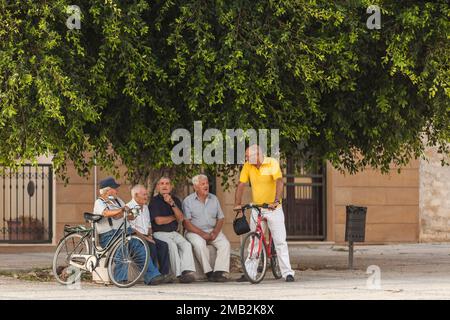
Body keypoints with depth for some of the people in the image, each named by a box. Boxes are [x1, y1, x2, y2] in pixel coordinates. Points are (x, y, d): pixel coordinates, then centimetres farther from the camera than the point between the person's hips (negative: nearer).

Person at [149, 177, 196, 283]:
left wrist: (172, 204, -12)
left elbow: (180, 218, 0)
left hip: (173, 233, 4)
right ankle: (179, 273, -37)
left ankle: (188, 271, -41)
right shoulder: (154, 201, 1)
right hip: (159, 233, -4)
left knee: (186, 244, -24)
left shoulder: (176, 200, 15)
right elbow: (159, 221, -10)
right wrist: (174, 217, 4)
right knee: (172, 245, -32)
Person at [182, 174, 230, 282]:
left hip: (213, 231, 4)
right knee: (200, 244, -36)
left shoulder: (214, 199, 14)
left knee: (225, 244, -24)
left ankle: (219, 272, -29)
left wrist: (215, 232, -7)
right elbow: (186, 223, -7)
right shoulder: (188, 201, 1)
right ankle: (209, 272, -29)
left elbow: (220, 218, 13)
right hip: (195, 232, -4)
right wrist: (202, 233, -18)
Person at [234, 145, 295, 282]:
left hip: (274, 208, -4)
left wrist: (276, 201, -38)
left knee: (280, 241, -7)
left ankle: (287, 273, -6)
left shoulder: (272, 163, -13)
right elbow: (241, 186, 0)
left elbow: (279, 182, -24)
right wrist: (237, 204, -13)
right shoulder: (247, 166, -2)